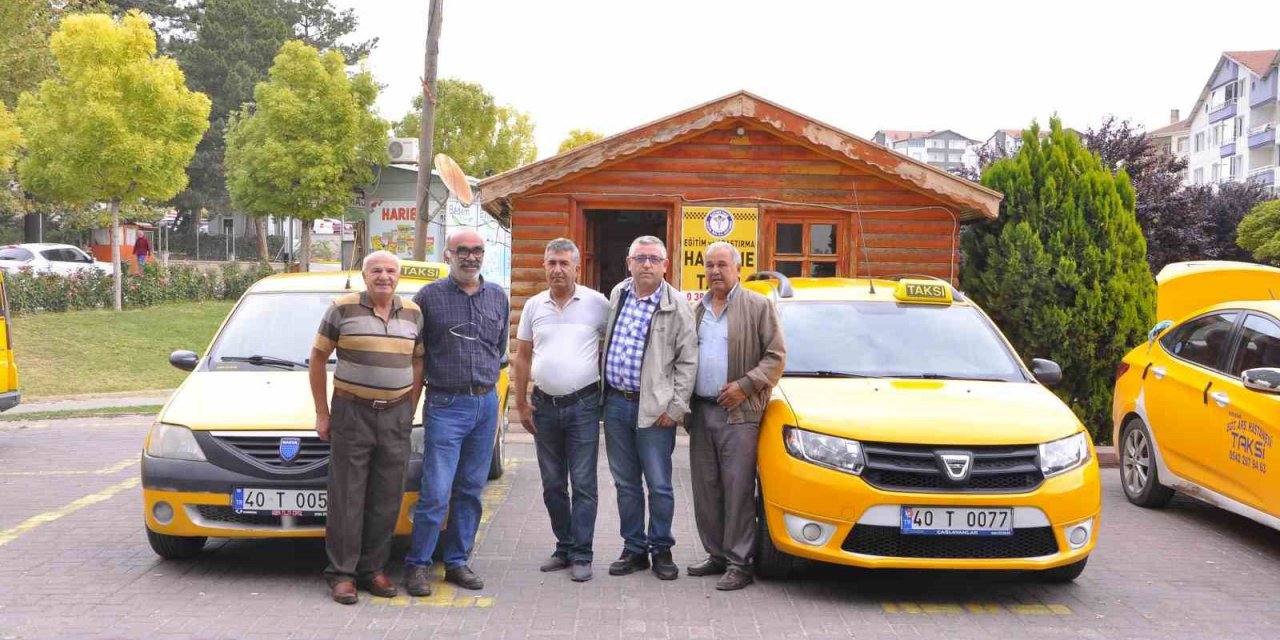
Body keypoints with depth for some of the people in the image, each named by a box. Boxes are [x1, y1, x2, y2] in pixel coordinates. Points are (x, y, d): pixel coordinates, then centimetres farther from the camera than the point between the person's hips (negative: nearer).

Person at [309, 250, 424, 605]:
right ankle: (341, 573, 4)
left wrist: (409, 412, 8)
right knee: (347, 497, -2)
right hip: (351, 412, -3)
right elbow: (318, 358, 2)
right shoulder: (343, 309, -3)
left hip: (396, 415, 3)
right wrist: (322, 413, 0)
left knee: (386, 499, 5)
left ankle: (372, 569, 15)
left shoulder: (413, 314, 8)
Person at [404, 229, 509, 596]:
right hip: (446, 405, -4)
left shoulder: (498, 297, 10)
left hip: (486, 403, 5)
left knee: (471, 490, 9)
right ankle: (416, 565, 4)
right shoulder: (429, 297, -2)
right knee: (436, 492, -8)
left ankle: (457, 562, 19)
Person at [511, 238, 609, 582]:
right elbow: (522, 357, 11)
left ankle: (581, 555, 2)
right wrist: (521, 404, 7)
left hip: (583, 405, -4)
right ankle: (564, 547, 23)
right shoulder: (534, 306, 7)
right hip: (545, 405, 4)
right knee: (552, 484, 11)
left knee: (583, 483, -3)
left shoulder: (597, 303, -4)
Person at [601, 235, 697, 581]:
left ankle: (661, 550, 15)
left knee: (659, 486, 1)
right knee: (625, 483, 11)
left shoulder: (676, 306, -6)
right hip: (615, 403, 5)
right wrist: (603, 393, 13)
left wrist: (675, 408, -9)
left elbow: (688, 360, -6)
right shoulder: (617, 295, 9)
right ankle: (634, 549, 22)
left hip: (654, 408, -5)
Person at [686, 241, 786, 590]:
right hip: (701, 411, 6)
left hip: (738, 413, -6)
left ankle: (739, 563, -2)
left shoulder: (758, 306, -1)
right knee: (705, 489, 9)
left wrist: (745, 385, -14)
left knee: (737, 489, -6)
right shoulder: (698, 310, 16)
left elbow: (776, 355, -5)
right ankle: (717, 555, 20)